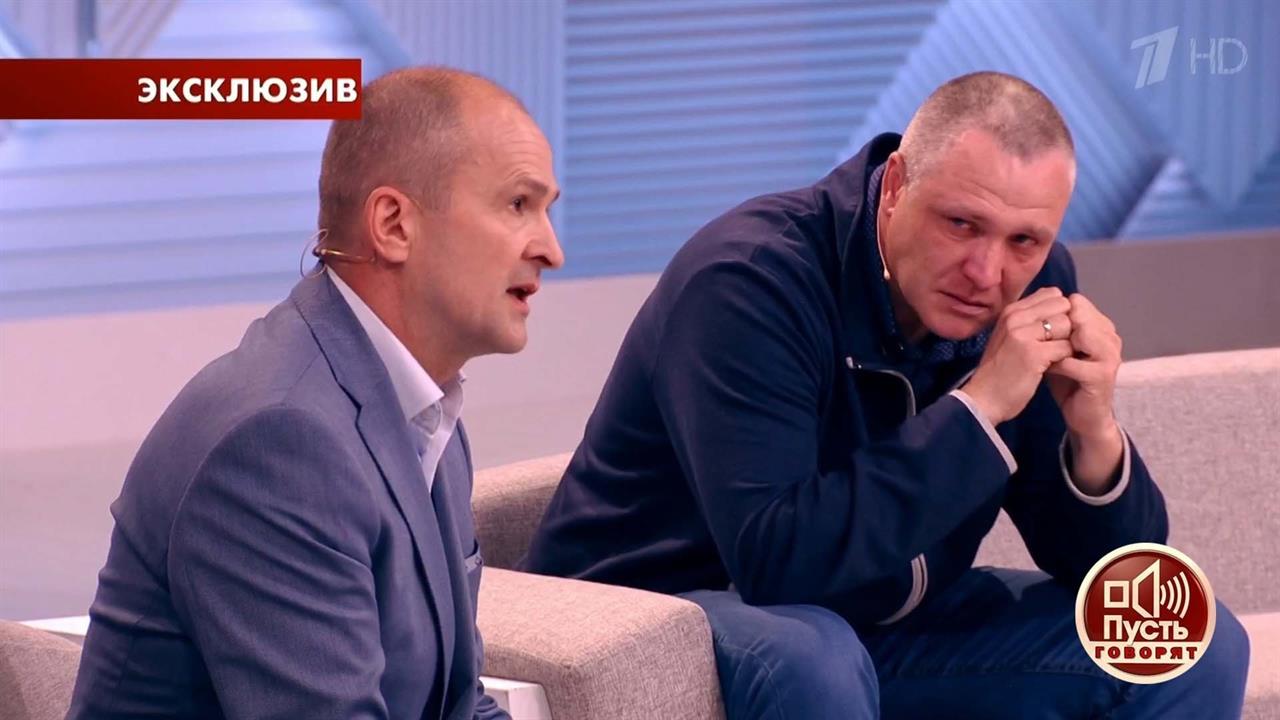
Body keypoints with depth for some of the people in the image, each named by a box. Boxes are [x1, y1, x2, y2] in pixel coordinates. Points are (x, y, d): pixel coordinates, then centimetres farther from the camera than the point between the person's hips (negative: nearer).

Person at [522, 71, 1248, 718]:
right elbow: (777, 559, -37)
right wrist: (979, 408, -35)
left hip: (890, 626, 7)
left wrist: (1094, 434, -24)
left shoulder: (1035, 281, -5)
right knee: (810, 656, -40)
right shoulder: (748, 281, -25)